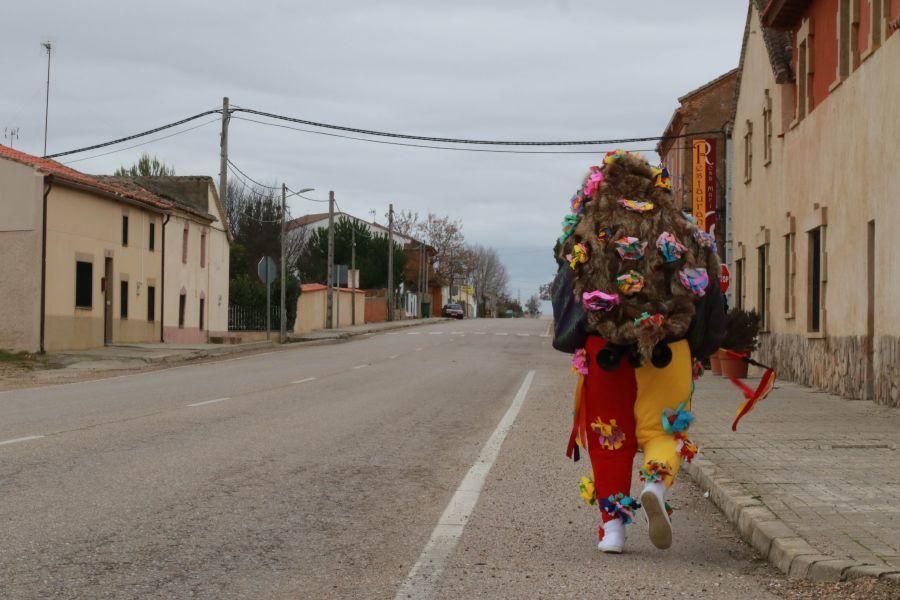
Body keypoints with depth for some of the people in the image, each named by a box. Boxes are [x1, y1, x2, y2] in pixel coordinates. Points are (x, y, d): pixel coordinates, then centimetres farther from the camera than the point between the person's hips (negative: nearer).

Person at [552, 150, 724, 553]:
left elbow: (564, 295, 1)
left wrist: (575, 344, 15)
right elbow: (705, 293, 5)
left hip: (603, 349, 0)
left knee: (609, 437, 12)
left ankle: (612, 524, 10)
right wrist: (697, 351, 16)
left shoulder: (586, 238, 2)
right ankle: (656, 486, -21)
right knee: (661, 429, 9)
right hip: (667, 349, 0)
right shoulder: (680, 234, 3)